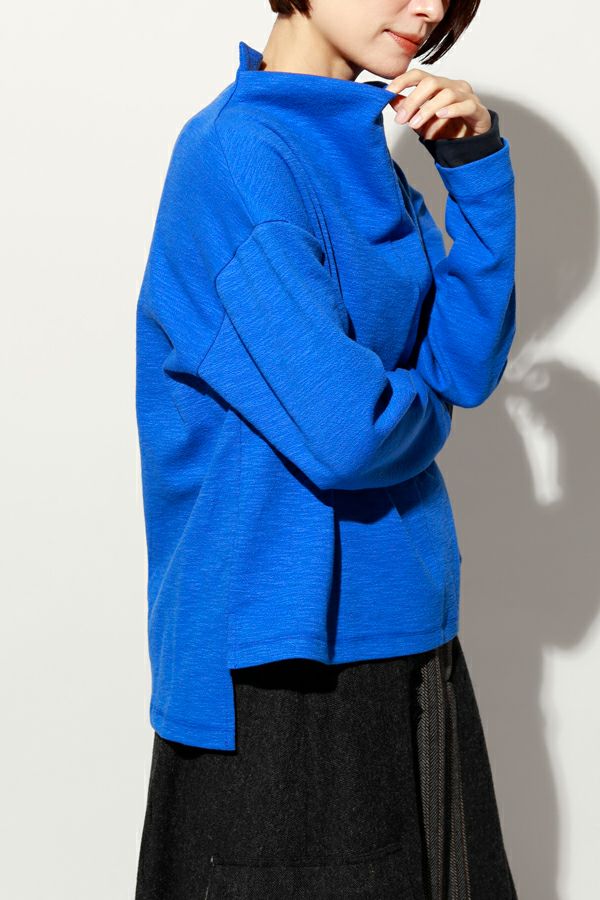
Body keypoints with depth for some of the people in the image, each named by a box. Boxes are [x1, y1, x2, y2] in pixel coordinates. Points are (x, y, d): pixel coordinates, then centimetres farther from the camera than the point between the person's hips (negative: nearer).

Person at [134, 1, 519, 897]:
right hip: (287, 653, -8)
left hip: (404, 630, 8)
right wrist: (425, 411, -3)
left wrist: (479, 164, -3)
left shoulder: (364, 156, 10)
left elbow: (466, 364, 4)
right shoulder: (238, 150, -16)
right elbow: (341, 432, -25)